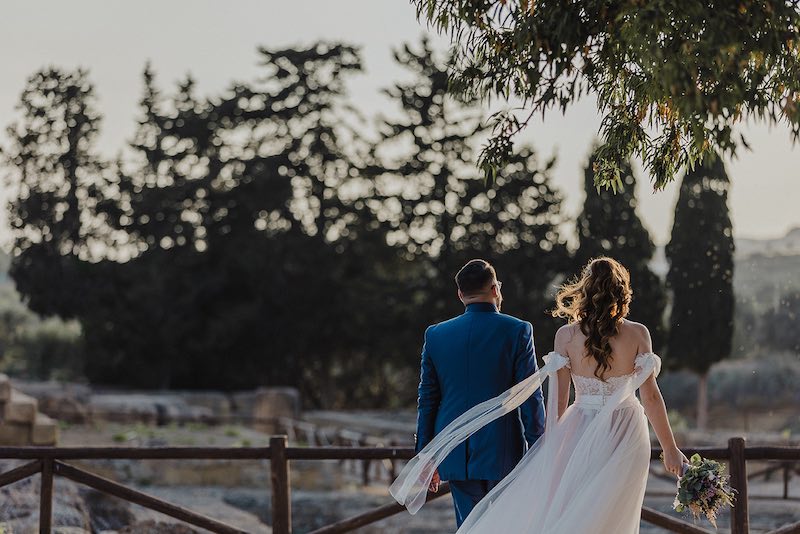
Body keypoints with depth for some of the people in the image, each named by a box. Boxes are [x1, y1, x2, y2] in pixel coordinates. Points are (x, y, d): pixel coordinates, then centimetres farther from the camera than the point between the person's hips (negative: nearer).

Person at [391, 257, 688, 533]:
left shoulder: (566, 335, -5)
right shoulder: (638, 333, -7)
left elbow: (557, 399, -3)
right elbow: (651, 397, -5)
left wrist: (552, 445, 9)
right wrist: (670, 449, 4)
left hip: (580, 436, 0)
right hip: (625, 438, 0)